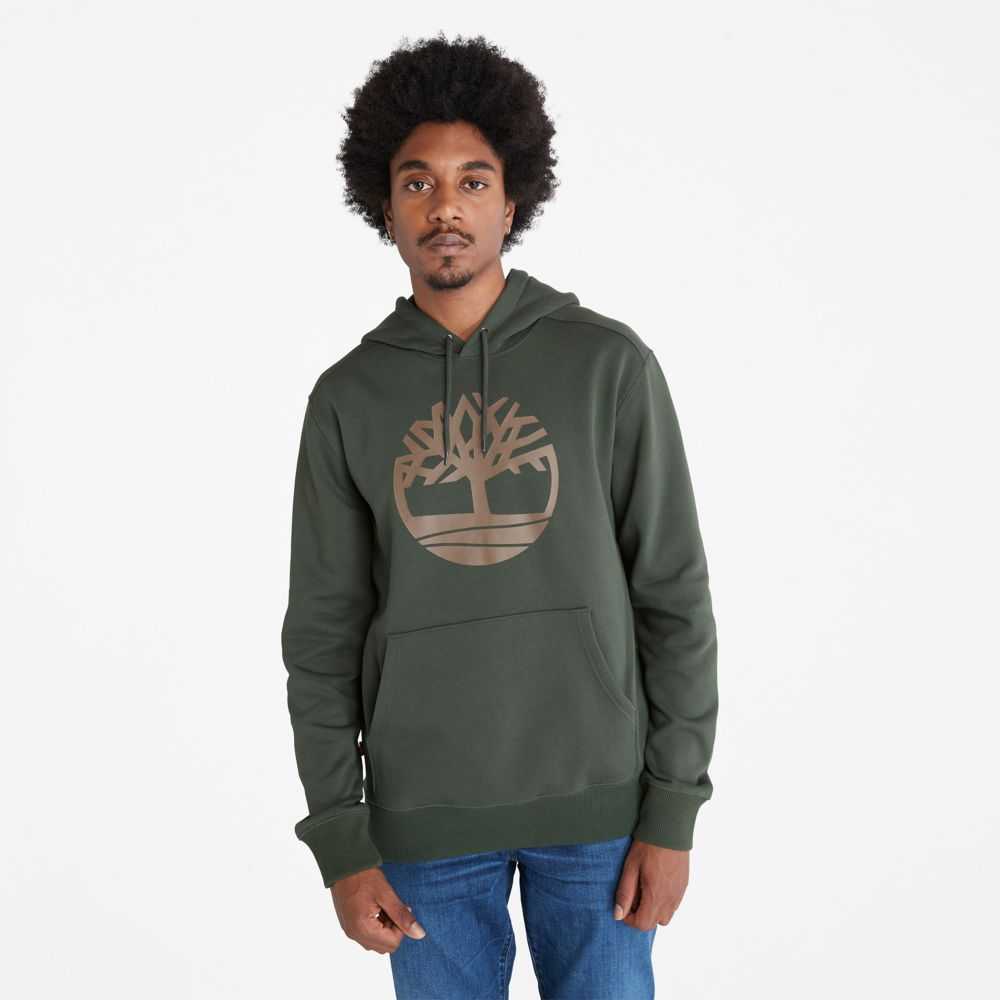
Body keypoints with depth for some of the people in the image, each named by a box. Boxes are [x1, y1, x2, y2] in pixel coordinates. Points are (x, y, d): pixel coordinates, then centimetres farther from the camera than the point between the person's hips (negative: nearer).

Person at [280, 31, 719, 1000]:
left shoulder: (609, 364, -4)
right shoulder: (347, 399, 0)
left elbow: (675, 595, -3)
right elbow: (322, 633, 2)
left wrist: (673, 809, -4)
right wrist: (341, 842, -1)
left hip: (596, 803, -1)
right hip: (424, 816, 1)